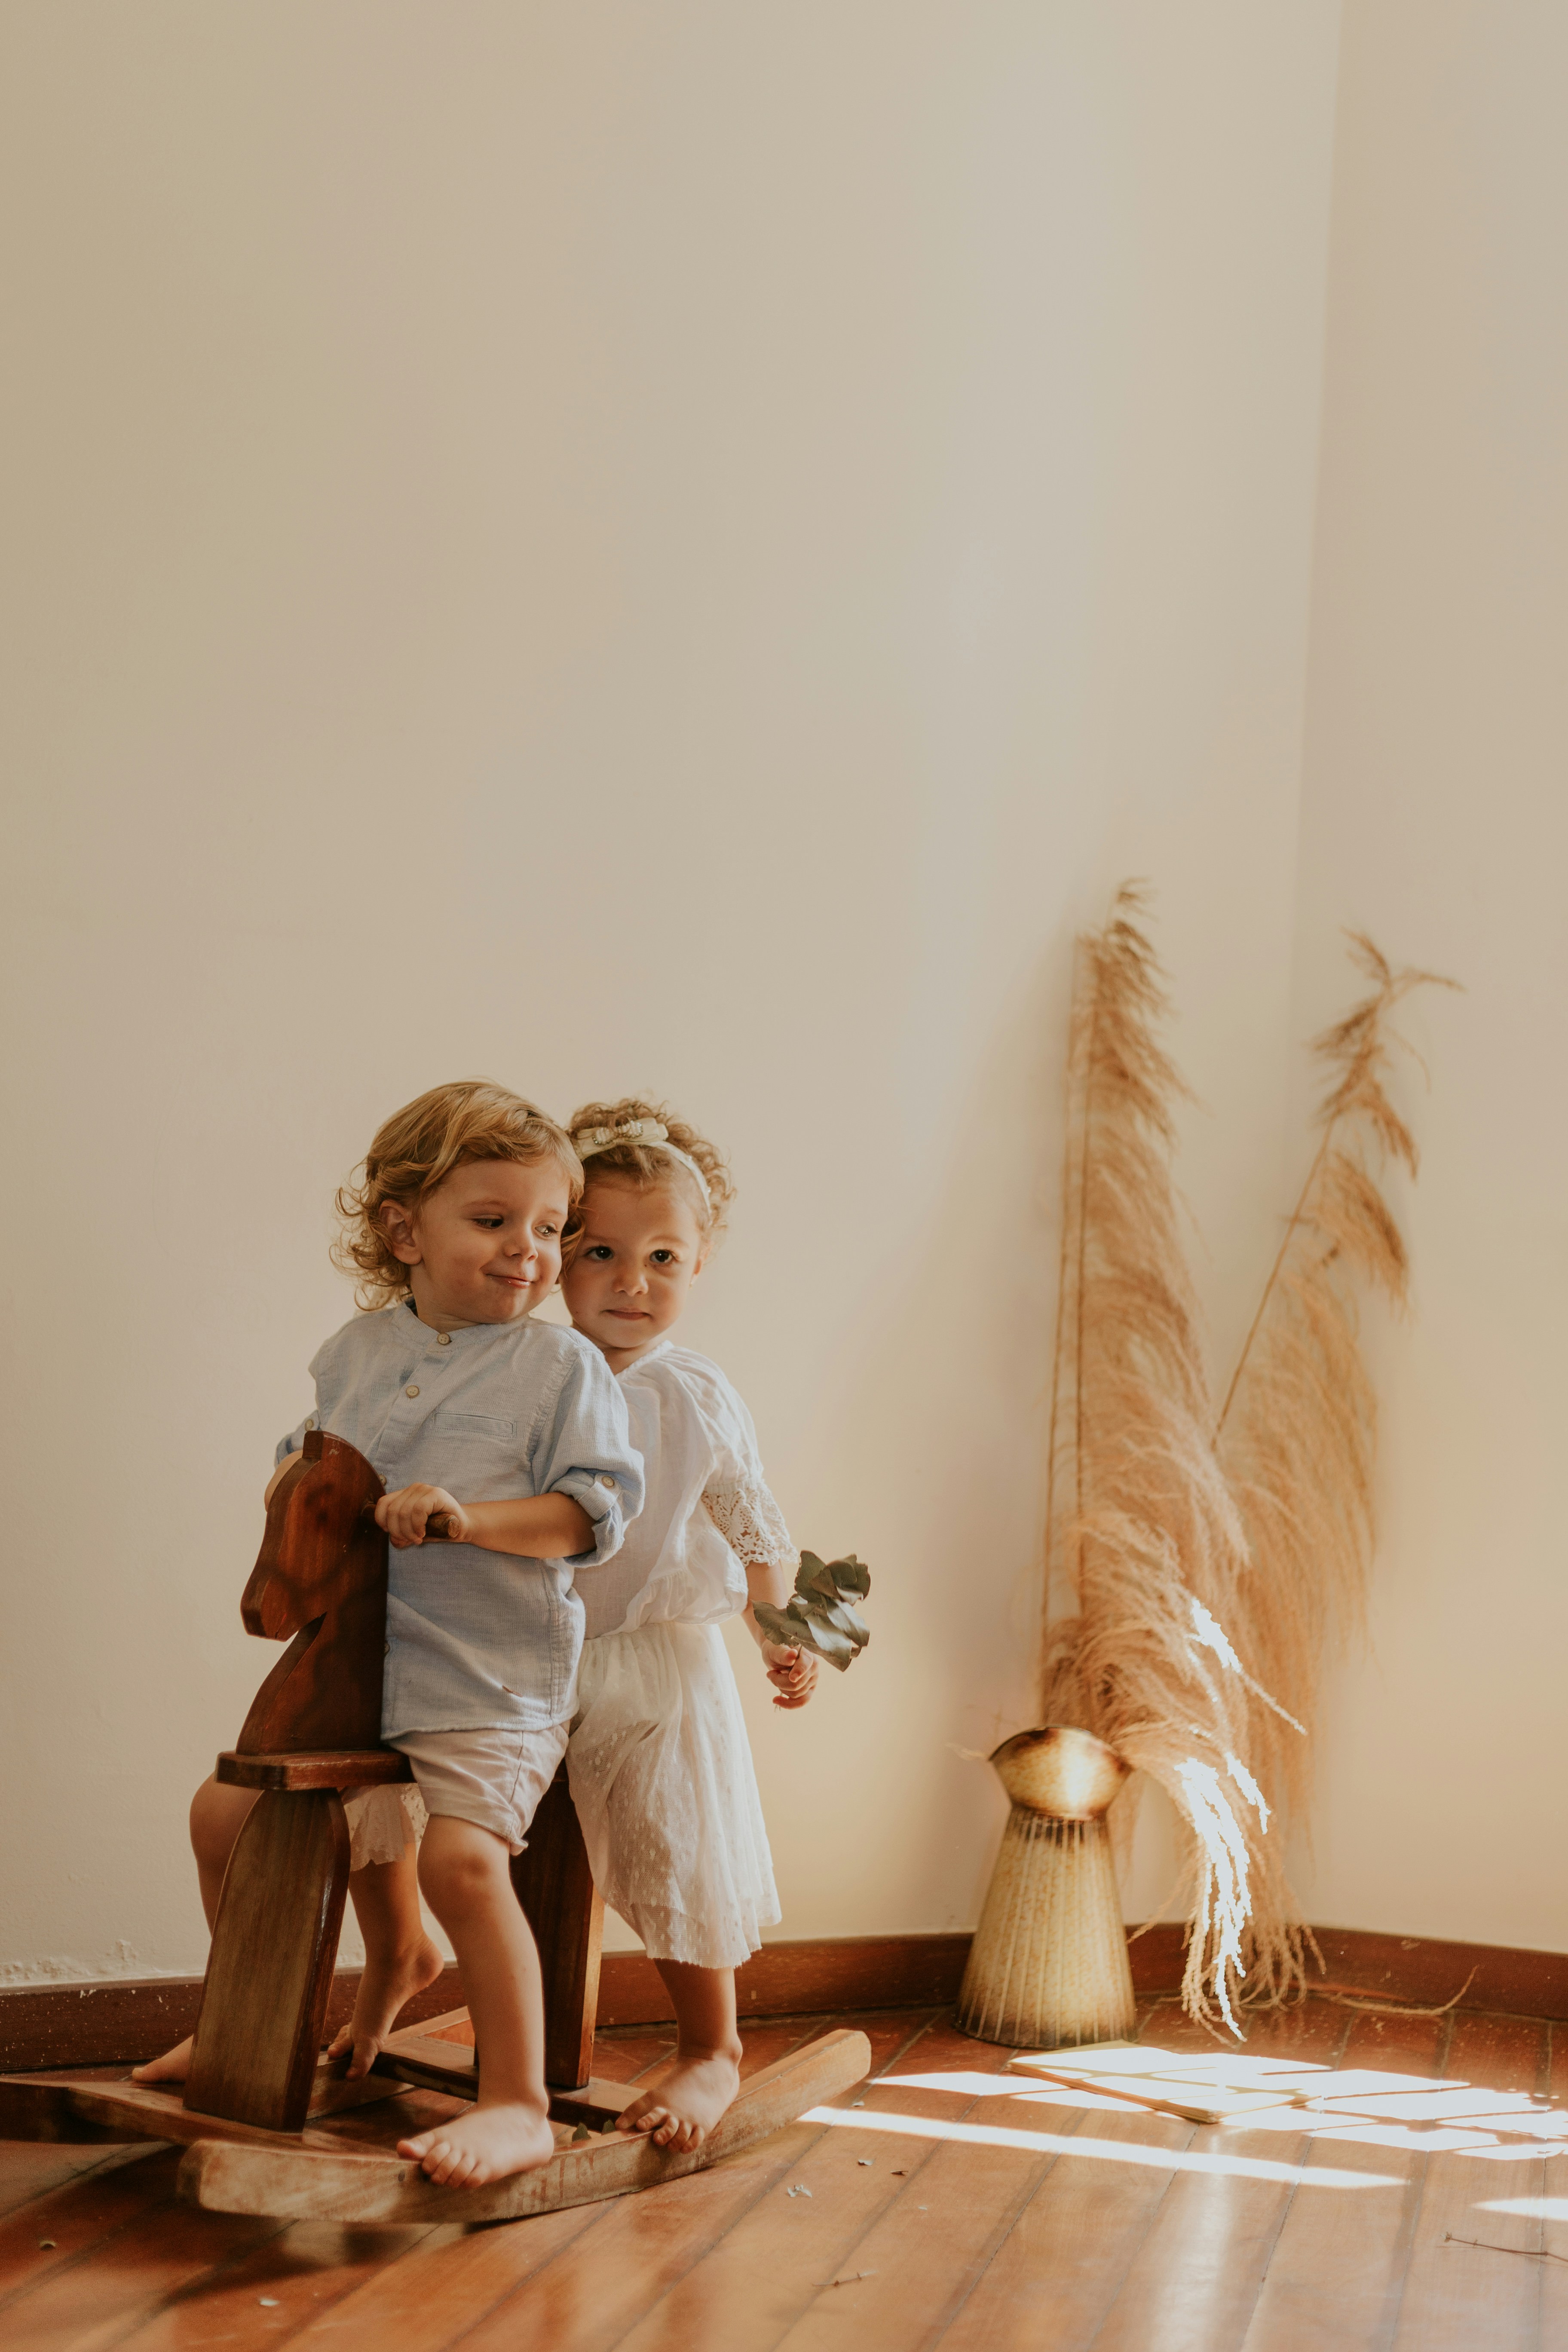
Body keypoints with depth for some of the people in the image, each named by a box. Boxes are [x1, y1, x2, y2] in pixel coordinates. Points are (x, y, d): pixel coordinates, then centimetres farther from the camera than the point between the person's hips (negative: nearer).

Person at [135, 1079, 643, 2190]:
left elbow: (597, 1510, -14)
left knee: (460, 1856, -25)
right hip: (347, 1667, 6)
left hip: (492, 1688, -6)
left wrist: (471, 1516, -25)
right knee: (226, 1815, 10)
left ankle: (519, 2104, -12)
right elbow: (307, 1452, 26)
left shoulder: (562, 1365, -6)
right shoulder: (355, 1353, 9)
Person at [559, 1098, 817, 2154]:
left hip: (662, 1662, -1)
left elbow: (756, 1529, 9)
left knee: (681, 1849, 3)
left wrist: (784, 1638, 11)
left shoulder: (696, 1401, -3)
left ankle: (712, 2051, 23)